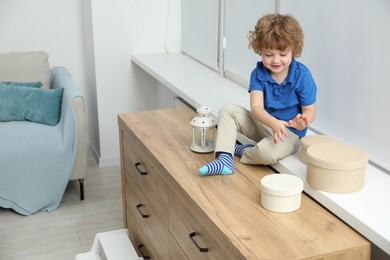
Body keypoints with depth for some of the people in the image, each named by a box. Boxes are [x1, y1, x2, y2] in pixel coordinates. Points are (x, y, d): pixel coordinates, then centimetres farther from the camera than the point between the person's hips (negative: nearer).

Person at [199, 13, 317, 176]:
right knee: (227, 110, -10)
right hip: (263, 122, 5)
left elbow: (310, 110, -10)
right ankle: (224, 158, -21)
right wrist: (274, 123, -41)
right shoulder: (258, 73, -9)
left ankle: (240, 150, -3)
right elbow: (256, 107, -20)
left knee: (266, 153, -36)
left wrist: (303, 121, -35)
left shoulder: (302, 75, -17)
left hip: (289, 131, -5)